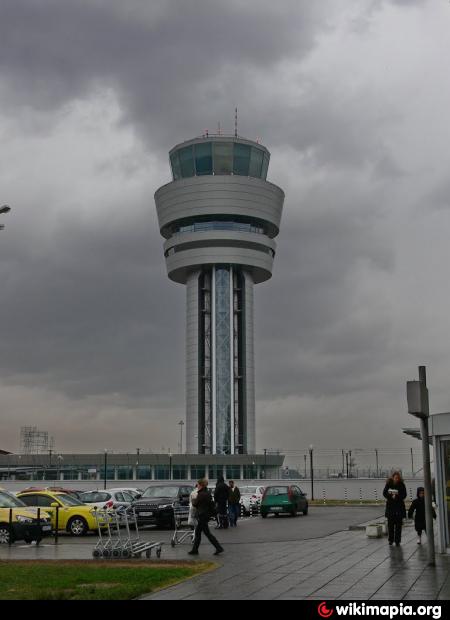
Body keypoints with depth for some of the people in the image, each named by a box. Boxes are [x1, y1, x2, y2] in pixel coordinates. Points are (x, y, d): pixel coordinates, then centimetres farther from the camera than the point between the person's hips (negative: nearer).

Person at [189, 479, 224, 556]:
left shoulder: (201, 494, -19)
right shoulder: (207, 493, 9)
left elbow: (195, 504, -11)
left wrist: (194, 499, 11)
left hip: (202, 516, -10)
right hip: (207, 514, 10)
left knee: (207, 533, -3)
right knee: (197, 532, 15)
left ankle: (219, 548, -3)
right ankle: (195, 550, 20)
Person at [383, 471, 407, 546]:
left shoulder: (401, 485, -4)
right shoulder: (388, 484, 0)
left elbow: (404, 495, -6)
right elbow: (384, 493, 0)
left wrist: (396, 496, -20)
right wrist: (391, 496, -16)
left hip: (399, 506, -1)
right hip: (390, 506, 1)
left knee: (398, 524, -1)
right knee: (390, 524, 4)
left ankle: (397, 541, 5)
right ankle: (391, 540, 16)